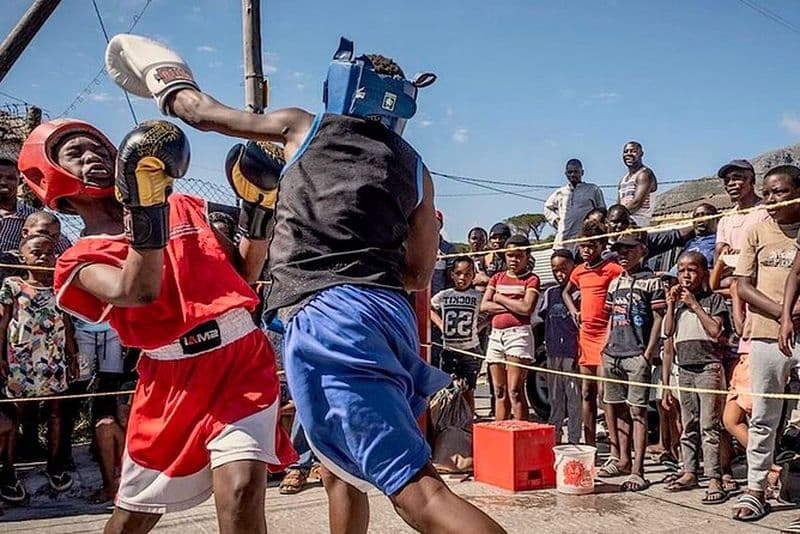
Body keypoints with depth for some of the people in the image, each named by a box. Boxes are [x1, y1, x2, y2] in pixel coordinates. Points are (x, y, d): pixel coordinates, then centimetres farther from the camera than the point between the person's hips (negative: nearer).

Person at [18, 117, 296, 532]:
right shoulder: (80, 260, 5)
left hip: (243, 360, 0)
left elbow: (245, 272, 17)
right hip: (173, 383, 0)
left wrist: (257, 210, 5)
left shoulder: (184, 209, 14)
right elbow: (135, 292, -18)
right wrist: (145, 212, -28)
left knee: (240, 493, -21)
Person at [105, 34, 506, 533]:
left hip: (326, 314, -6)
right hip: (391, 312, 6)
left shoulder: (305, 127, 13)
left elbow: (203, 113, 26)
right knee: (341, 472, 26)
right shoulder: (415, 168, 20)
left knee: (419, 492, -12)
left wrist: (167, 83, 47)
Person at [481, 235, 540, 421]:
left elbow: (526, 308, -13)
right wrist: (512, 307, -7)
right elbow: (484, 305, 4)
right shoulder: (497, 277, 16)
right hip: (496, 334, 5)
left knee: (515, 391, -10)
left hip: (518, 333, -5)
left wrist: (500, 298, -2)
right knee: (499, 392, 9)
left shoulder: (531, 279, 2)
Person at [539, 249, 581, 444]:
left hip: (572, 353, -6)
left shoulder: (579, 292, -4)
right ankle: (553, 440, 20)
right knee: (555, 400, 12)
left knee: (574, 399, -3)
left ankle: (574, 441, 3)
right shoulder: (550, 293, 15)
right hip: (553, 353, 6)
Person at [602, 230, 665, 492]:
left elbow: (658, 320, -5)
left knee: (637, 411, -5)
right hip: (613, 355, 6)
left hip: (637, 355, -6)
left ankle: (637, 472, -3)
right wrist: (606, 348, 12)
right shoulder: (614, 283, 17)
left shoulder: (651, 281, -2)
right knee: (618, 409, 12)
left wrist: (648, 354, -11)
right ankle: (623, 460, 24)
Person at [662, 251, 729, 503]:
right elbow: (668, 332, 5)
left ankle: (714, 480, -5)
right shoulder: (678, 301, 14)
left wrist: (695, 305, -12)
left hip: (708, 367, -5)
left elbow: (716, 332, -13)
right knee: (688, 426, 11)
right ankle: (689, 472, 19)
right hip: (684, 368, 6)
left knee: (708, 426, -8)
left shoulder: (714, 299, -1)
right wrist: (671, 305, -2)